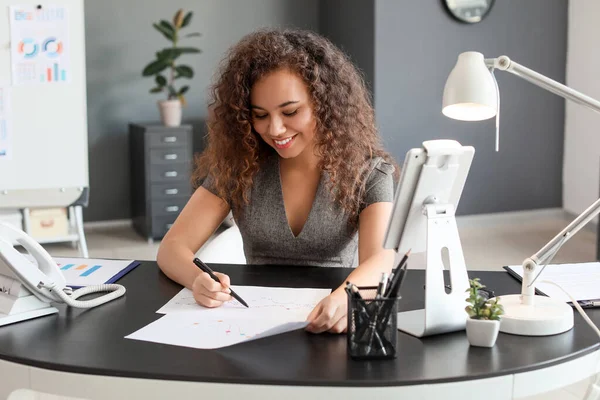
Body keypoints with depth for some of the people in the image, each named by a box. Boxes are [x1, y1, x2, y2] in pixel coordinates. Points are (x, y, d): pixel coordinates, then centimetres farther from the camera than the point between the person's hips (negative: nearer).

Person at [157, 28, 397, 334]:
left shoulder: (368, 172, -6)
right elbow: (173, 247, -6)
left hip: (329, 329, 1)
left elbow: (379, 260, -22)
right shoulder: (239, 165, -2)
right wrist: (198, 280, -30)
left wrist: (344, 296, -45)